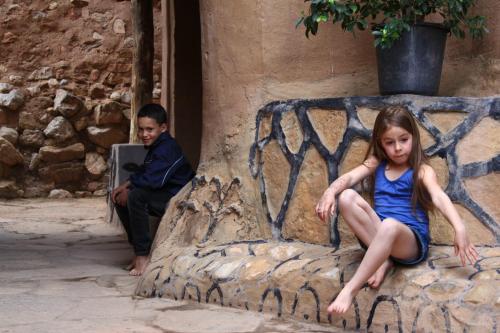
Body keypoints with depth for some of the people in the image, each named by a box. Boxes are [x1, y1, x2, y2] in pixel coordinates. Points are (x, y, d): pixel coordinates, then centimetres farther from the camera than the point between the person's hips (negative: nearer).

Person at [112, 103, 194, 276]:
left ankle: (143, 255, -23)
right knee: (120, 199, 8)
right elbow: (142, 172, 19)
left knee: (136, 197, -31)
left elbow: (151, 180, -30)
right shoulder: (155, 146, 13)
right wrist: (124, 186, 1)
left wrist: (128, 190, -15)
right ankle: (138, 250, 12)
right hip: (163, 197, 11)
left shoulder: (167, 149, -21)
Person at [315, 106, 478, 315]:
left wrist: (459, 228, -37)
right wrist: (330, 191, -30)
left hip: (411, 241, -4)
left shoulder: (422, 171, -1)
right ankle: (383, 259, -17)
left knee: (390, 225, -41)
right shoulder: (376, 164, 11)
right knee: (347, 197, -20)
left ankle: (350, 290, -40)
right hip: (376, 234, 4)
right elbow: (349, 177, -6)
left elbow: (439, 197, -19)